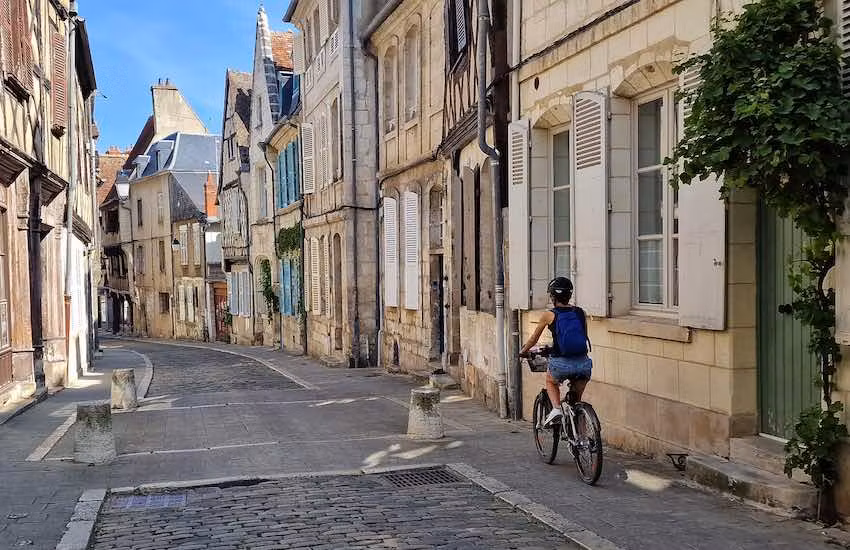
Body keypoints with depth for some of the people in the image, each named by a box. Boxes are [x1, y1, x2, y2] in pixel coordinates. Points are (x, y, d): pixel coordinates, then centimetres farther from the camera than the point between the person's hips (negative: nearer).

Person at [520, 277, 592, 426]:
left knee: (550, 381, 30)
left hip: (561, 363, -3)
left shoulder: (549, 315, 1)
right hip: (583, 362, 3)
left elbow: (534, 339, 13)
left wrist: (523, 352, 31)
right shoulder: (581, 313, 9)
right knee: (577, 398, 23)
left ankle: (556, 409, 6)